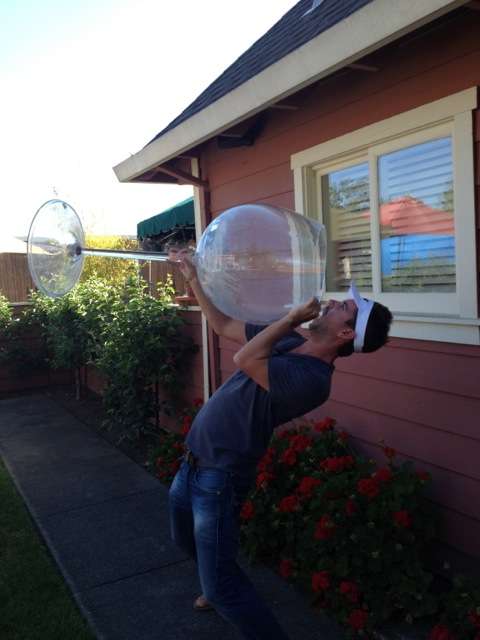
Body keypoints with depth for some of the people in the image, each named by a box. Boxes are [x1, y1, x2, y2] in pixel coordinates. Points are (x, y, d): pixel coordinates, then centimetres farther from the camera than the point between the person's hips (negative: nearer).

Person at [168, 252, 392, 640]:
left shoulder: (311, 378, -26)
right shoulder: (287, 342, 2)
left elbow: (244, 359, -35)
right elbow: (224, 326, 11)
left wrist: (291, 318, -23)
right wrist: (193, 278, 11)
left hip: (219, 476, -9)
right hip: (193, 463, 9)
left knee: (221, 585, -5)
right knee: (187, 539, 30)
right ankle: (221, 587, 56)